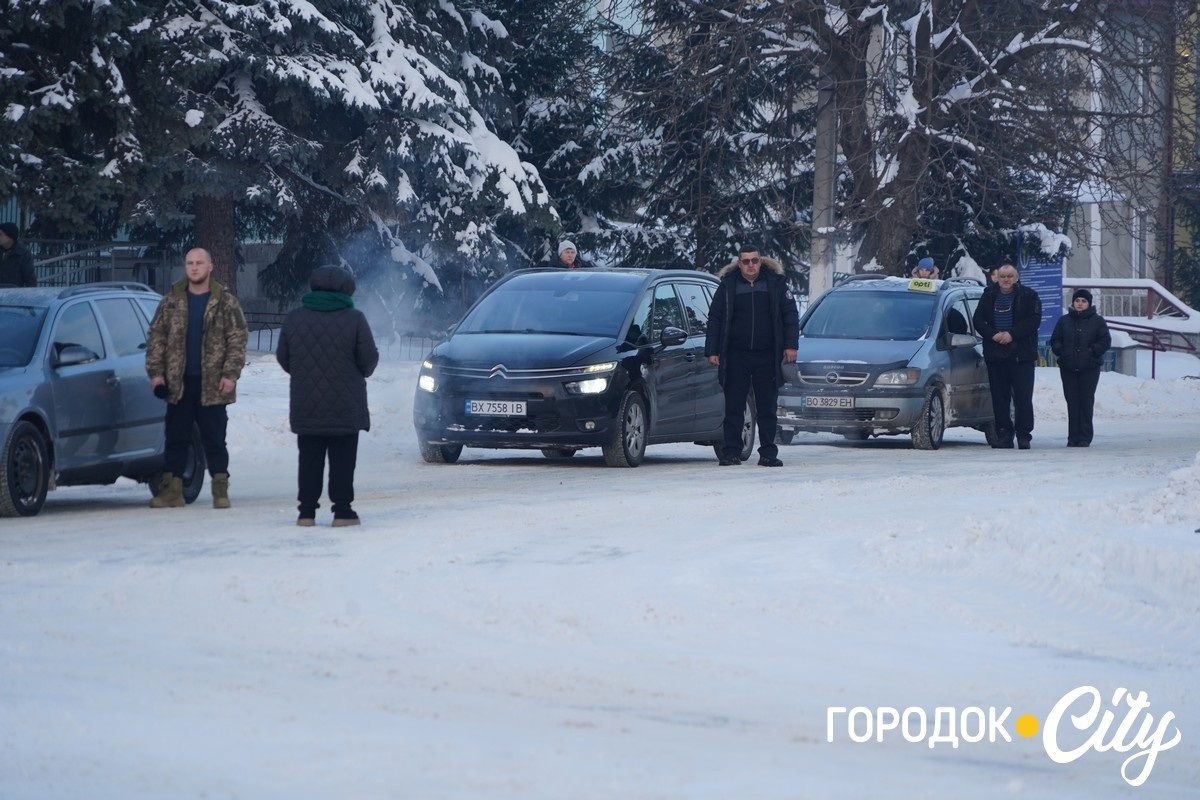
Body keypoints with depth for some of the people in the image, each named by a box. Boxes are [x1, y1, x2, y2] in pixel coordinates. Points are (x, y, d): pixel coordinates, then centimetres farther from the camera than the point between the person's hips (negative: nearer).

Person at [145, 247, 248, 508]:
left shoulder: (226, 303, 0)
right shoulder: (171, 301, 7)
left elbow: (237, 340, -3)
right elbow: (156, 337, 7)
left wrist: (230, 374, -13)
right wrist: (156, 371, -3)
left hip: (212, 385, -2)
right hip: (178, 384, 2)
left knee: (214, 439, 1)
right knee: (175, 438, 5)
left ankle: (220, 489, 6)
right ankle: (171, 490, 8)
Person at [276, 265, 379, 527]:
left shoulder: (294, 318, 2)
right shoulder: (354, 319, -7)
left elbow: (282, 357, 7)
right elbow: (369, 359, -5)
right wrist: (360, 373, 17)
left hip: (306, 406, 3)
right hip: (345, 407, -3)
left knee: (310, 459, 8)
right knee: (342, 460, 2)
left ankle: (307, 512, 5)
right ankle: (342, 511, -1)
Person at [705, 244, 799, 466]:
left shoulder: (776, 283, 5)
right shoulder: (728, 285, 5)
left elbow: (790, 315, 7)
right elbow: (714, 319, 7)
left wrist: (790, 345, -3)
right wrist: (712, 351, 0)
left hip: (767, 356, 0)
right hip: (736, 356, 0)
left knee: (767, 408, 3)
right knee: (733, 407, -1)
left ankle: (768, 454, 7)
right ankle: (731, 453, 3)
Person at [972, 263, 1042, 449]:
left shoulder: (1028, 296, 3)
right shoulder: (989, 297, 13)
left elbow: (1034, 320, -5)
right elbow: (978, 320, 8)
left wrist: (1012, 334, -14)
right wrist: (993, 334, -10)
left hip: (1021, 355, -3)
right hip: (995, 355, 3)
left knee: (1023, 397, -5)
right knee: (999, 397, 3)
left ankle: (1024, 435, -3)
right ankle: (1004, 434, 8)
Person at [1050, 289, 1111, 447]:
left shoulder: (1097, 321, 5)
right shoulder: (1064, 321, 12)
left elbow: (1105, 341, 2)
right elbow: (1055, 340, 13)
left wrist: (1092, 352, -10)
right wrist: (1061, 352, -5)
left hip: (1090, 368, -2)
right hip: (1068, 368, 2)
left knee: (1086, 402, -4)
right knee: (1072, 403, 0)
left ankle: (1085, 438, -1)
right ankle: (1073, 438, 3)